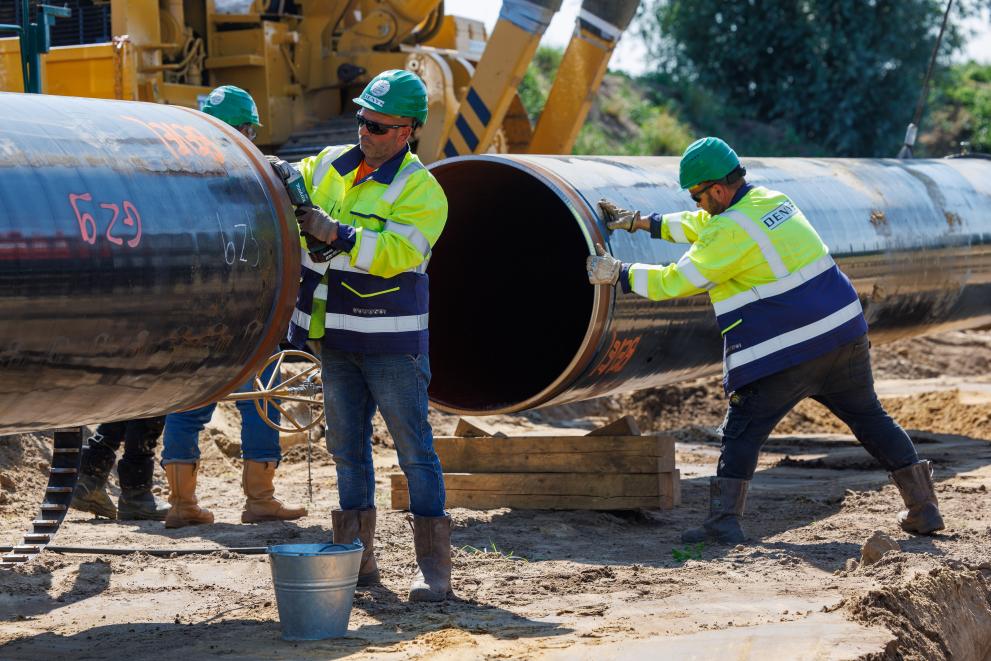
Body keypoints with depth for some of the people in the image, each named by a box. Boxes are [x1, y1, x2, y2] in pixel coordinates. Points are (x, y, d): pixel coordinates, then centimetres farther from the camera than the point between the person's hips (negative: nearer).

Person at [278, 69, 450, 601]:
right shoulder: (329, 166, 9)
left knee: (414, 447, -5)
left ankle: (432, 564, -1)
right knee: (347, 447, 11)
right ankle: (356, 559, 19)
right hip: (336, 338, 6)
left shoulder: (420, 189, -8)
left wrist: (335, 233, -27)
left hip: (391, 342, -6)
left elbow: (396, 253, -20)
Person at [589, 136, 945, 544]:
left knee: (742, 434, 3)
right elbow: (703, 225, 26)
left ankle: (723, 521, -3)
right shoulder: (774, 201, 12)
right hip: (845, 334, 8)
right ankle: (922, 509, 20)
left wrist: (618, 274, 3)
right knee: (869, 418, 18)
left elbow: (676, 282, -9)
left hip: (785, 355, -8)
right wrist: (639, 221, 27)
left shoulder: (732, 232, -15)